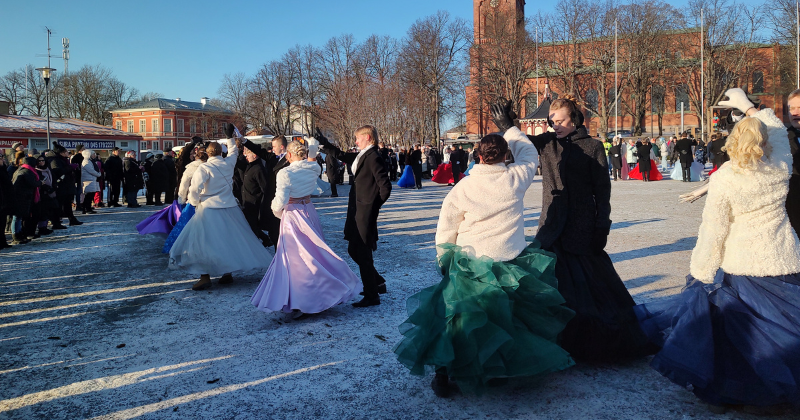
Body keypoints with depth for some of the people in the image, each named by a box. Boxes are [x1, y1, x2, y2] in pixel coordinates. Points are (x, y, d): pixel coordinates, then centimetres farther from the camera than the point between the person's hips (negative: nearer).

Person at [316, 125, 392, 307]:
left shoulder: (373, 157, -16)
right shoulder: (361, 156, 12)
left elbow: (385, 186, -20)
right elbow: (342, 155, 28)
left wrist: (374, 206, -10)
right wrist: (324, 144, 25)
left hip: (365, 213, -10)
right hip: (357, 211, 10)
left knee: (363, 254, -2)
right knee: (354, 250, 17)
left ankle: (371, 296, 10)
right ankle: (377, 282, 32)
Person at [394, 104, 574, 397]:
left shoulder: (463, 187, -7)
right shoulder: (515, 179, -7)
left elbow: (446, 229, 0)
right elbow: (529, 153, 15)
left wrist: (445, 260, 15)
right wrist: (508, 127, 24)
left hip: (469, 264, -1)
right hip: (510, 261, 1)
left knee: (457, 315, 11)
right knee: (507, 314, 20)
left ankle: (444, 373, 16)